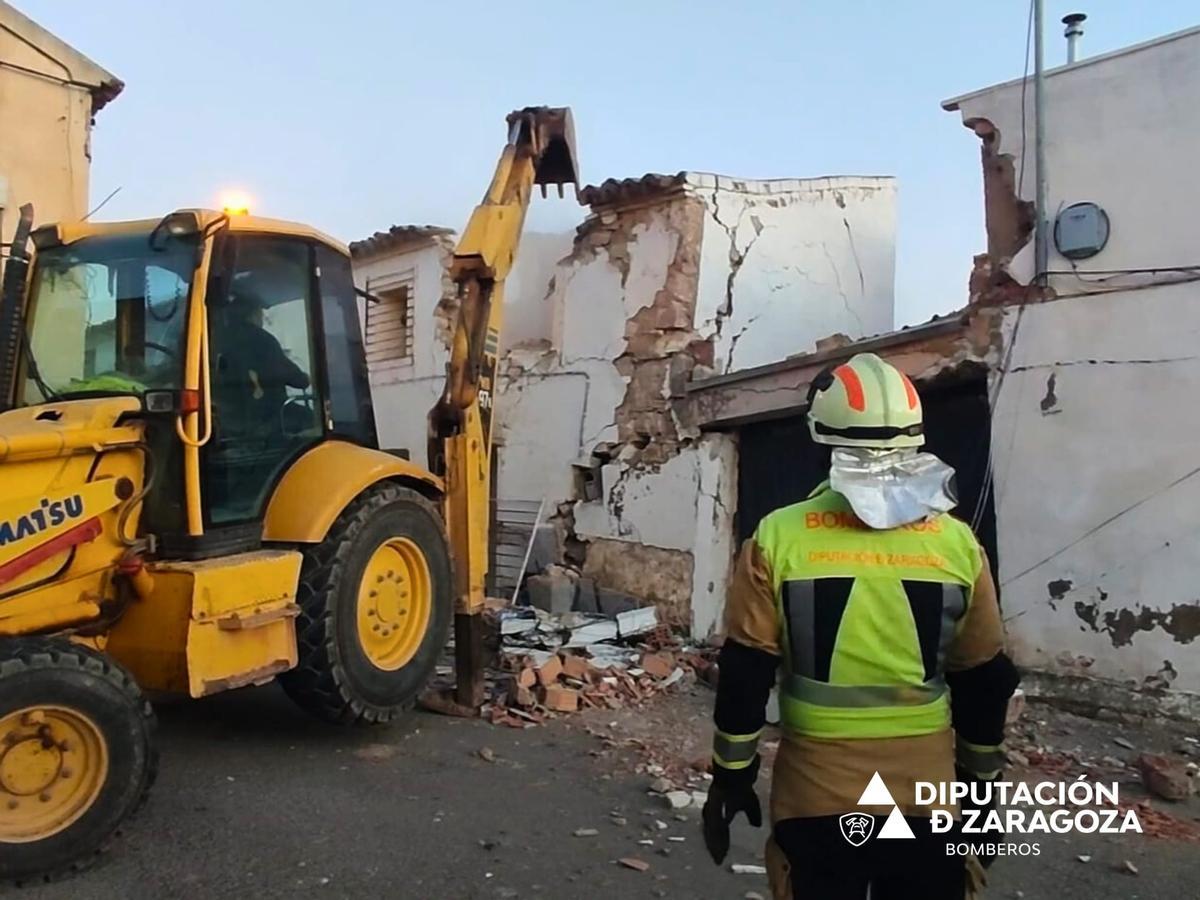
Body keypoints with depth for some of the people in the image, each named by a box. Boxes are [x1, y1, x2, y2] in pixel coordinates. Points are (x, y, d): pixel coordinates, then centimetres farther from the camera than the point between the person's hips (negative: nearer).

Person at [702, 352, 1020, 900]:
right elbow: (984, 683, 3)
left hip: (815, 797, -1)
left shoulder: (778, 538, -12)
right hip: (925, 796, 2)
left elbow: (744, 676, -8)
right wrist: (982, 783, 16)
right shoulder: (956, 544, -6)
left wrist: (732, 774, 4)